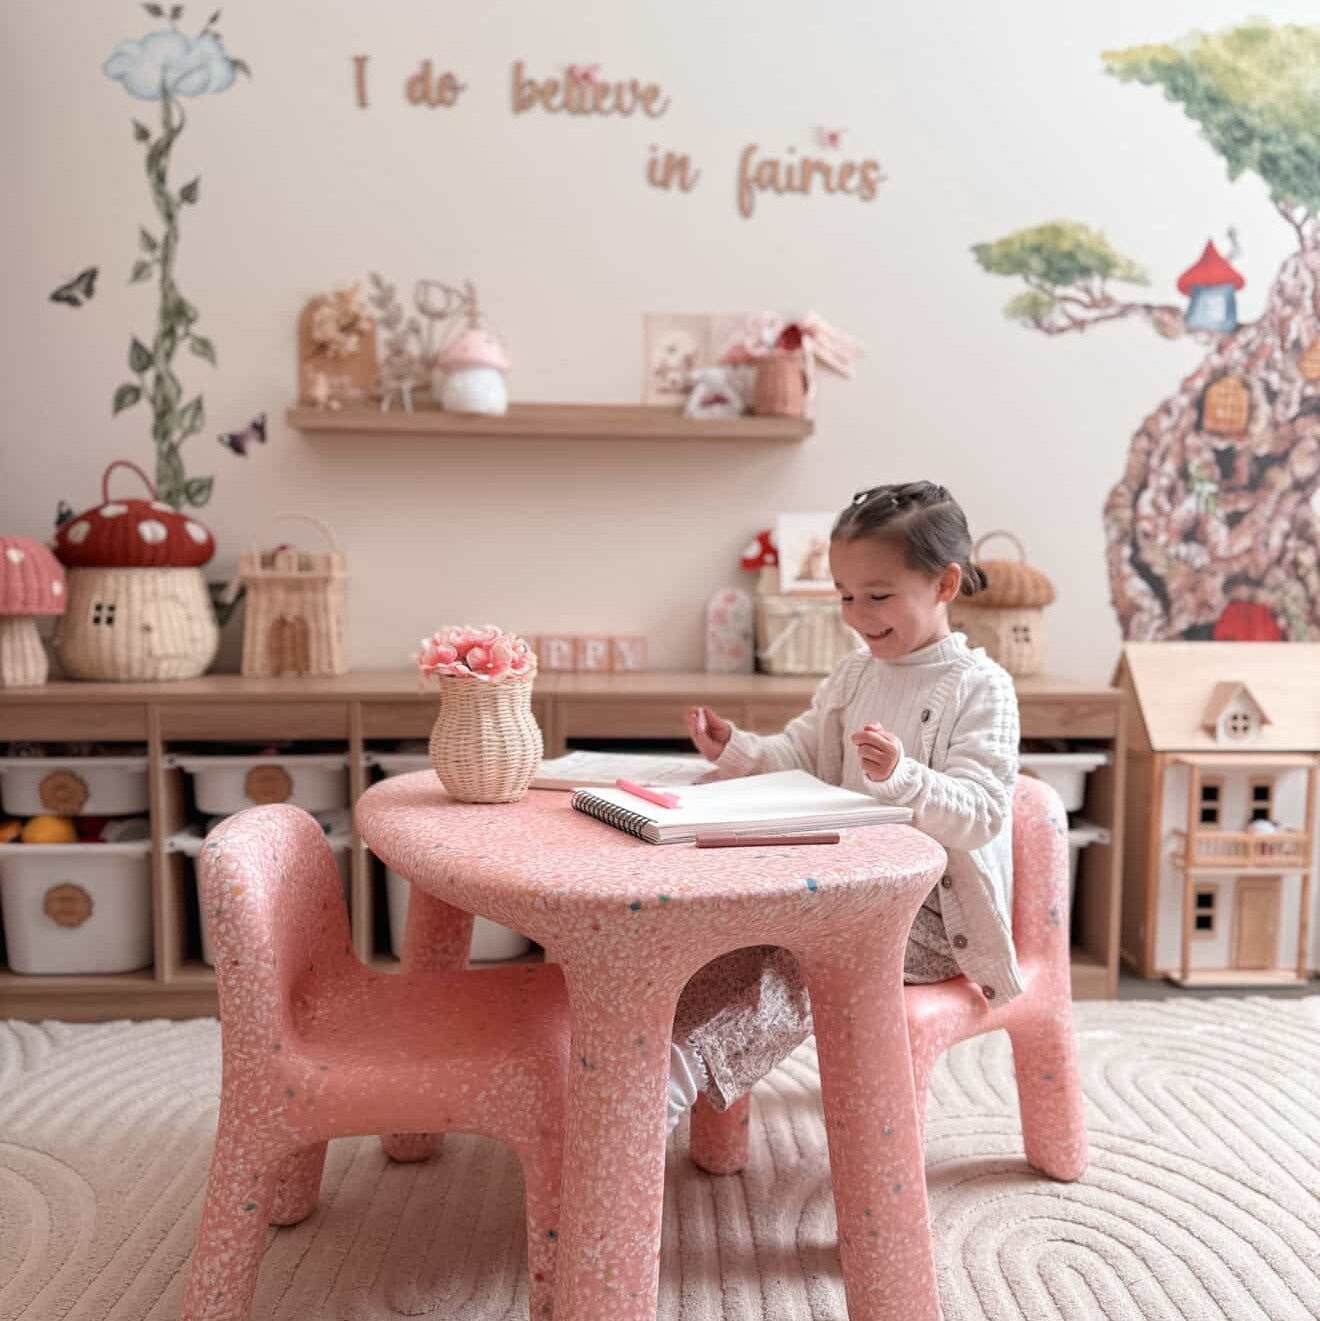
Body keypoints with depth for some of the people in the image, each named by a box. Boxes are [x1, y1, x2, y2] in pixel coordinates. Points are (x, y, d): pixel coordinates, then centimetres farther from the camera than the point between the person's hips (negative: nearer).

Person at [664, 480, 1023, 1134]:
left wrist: (901, 777, -37)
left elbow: (980, 815, -19)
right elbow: (801, 755, 13)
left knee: (800, 963, -29)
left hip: (930, 913, -6)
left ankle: (676, 1076, -35)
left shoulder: (980, 687, -11)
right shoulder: (855, 671, 11)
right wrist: (735, 748, -6)